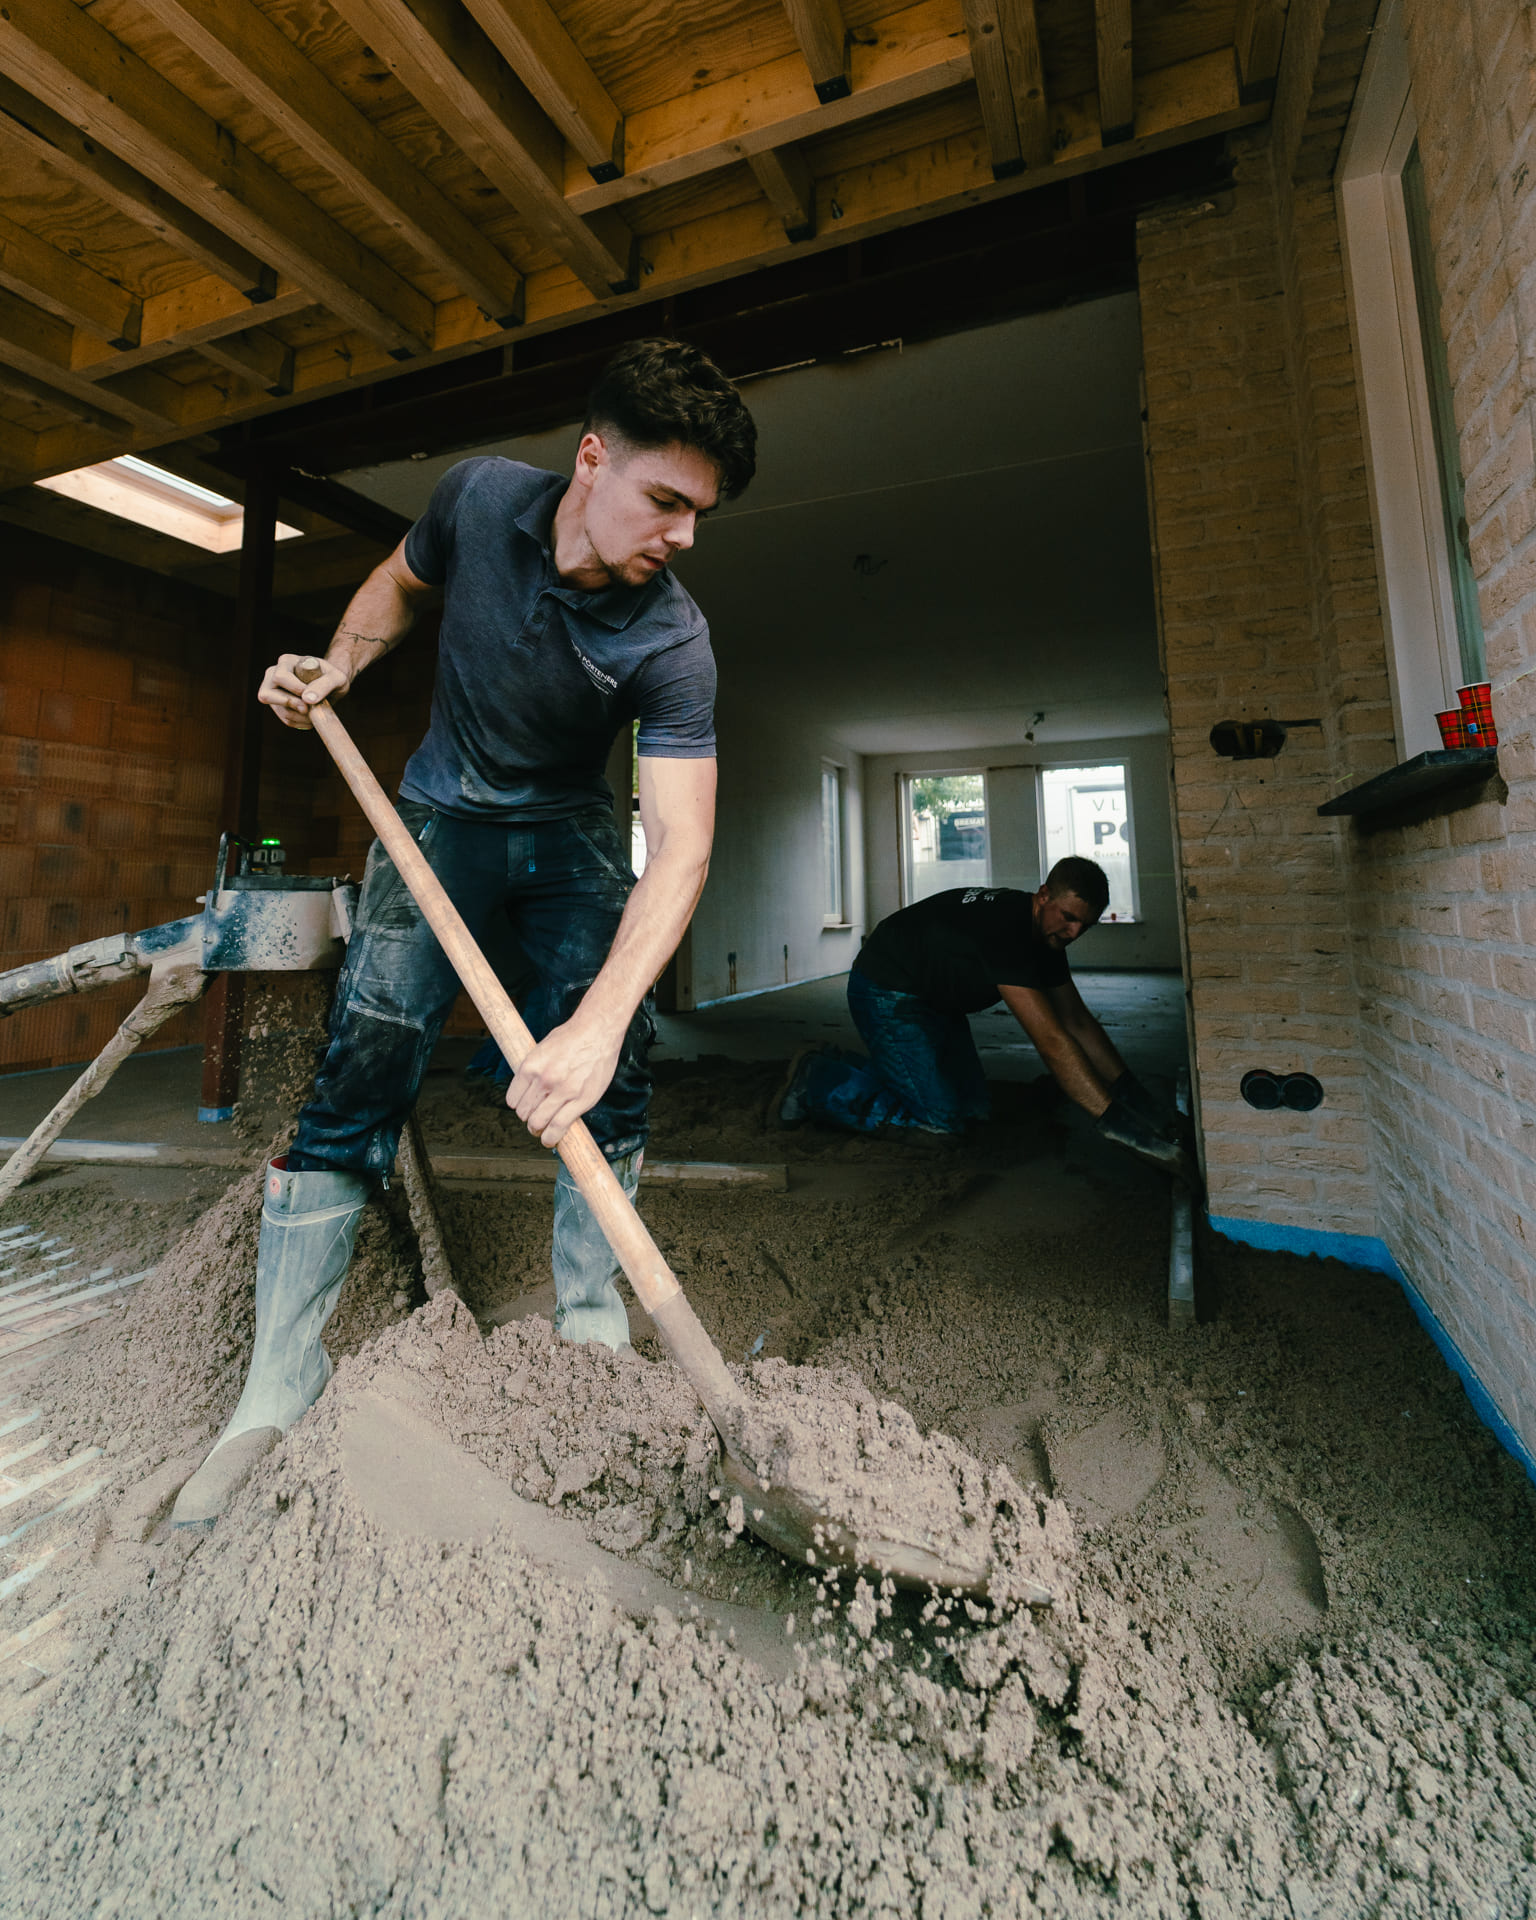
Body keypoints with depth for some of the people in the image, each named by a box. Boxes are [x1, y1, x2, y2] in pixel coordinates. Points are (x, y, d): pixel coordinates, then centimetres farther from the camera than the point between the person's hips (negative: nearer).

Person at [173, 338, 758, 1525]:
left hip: (572, 831, 0)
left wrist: (600, 1020, -47)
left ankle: (590, 1325, 8)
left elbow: (682, 842, -34)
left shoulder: (672, 639, -22)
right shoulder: (480, 498, -13)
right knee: (363, 1069, -10)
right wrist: (341, 665, -7)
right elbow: (401, 583, 12)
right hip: (443, 812, 1)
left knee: (613, 1072, -13)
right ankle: (278, 1390, 0)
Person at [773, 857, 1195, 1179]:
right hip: (886, 993, -10)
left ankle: (841, 1066, 21)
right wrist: (1118, 1121, -37)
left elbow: (1078, 1021, 0)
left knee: (973, 1108, 11)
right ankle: (816, 1081, 1)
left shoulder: (1047, 930, -4)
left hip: (937, 1001, 10)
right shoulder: (1005, 929, -33)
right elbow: (1052, 1040, -37)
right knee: (941, 1121, -14)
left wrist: (1136, 1096, -6)